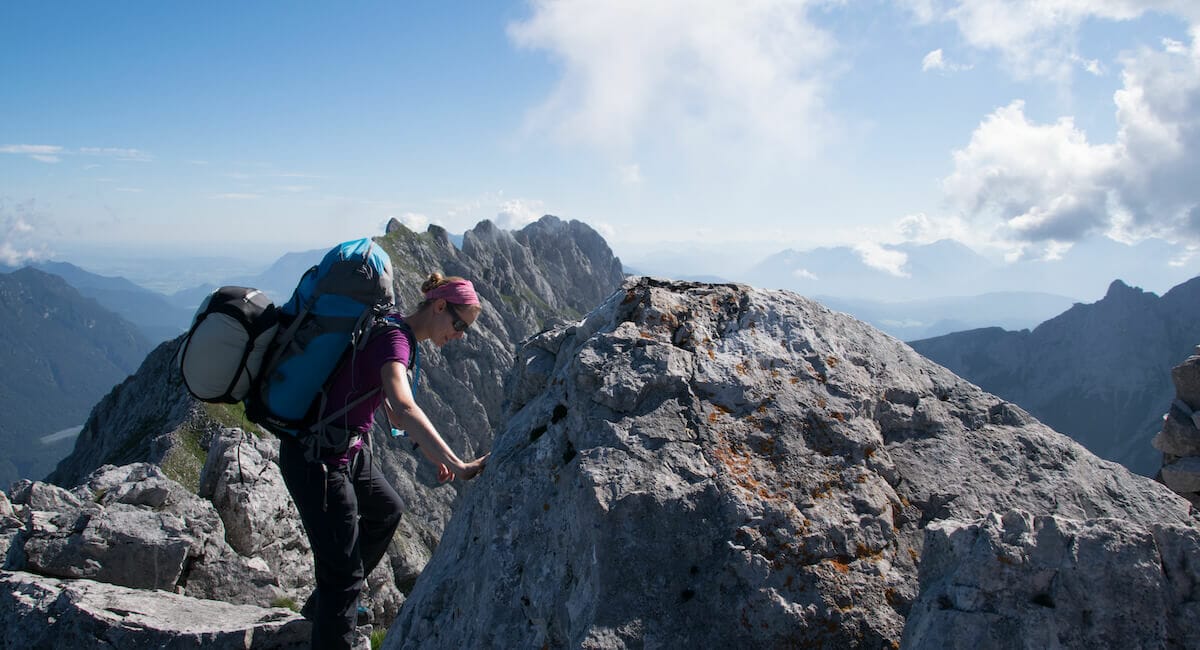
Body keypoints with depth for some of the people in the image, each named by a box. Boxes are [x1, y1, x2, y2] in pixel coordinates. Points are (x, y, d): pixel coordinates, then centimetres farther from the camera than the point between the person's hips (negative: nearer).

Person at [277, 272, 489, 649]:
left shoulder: (398, 334, 11)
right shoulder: (394, 338, -20)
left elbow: (392, 410, 22)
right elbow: (403, 408, -38)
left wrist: (431, 454, 20)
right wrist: (458, 467, -43)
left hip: (345, 452, 11)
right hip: (317, 458, -11)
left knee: (386, 510, 30)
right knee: (344, 572, -8)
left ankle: (323, 603, 43)